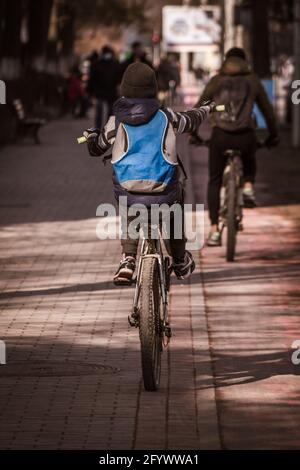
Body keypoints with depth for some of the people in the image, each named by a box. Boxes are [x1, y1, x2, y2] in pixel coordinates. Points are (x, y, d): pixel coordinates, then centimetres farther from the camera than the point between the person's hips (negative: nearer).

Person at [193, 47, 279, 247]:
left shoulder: (216, 81, 13)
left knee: (214, 182, 12)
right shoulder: (253, 81, 13)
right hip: (245, 137, 0)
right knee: (249, 160, 37)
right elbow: (268, 110, 18)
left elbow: (199, 109, 15)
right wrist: (273, 136, 30)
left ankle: (214, 231, 3)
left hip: (220, 136, 0)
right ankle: (248, 187, 8)